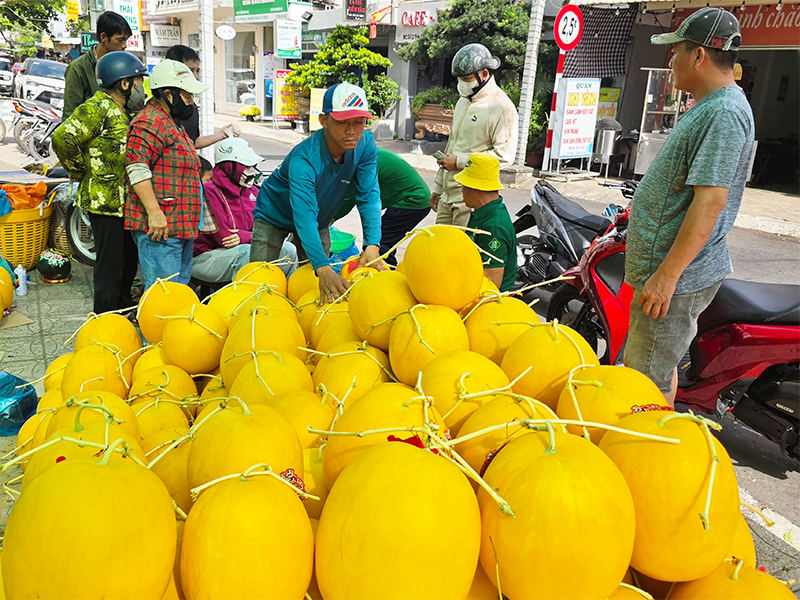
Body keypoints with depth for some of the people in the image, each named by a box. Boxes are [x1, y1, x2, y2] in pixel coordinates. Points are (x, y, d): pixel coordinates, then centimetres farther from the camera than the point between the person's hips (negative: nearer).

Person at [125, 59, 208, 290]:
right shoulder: (150, 122, -12)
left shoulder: (173, 123, 24)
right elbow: (137, 169, -21)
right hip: (160, 227, -11)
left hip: (182, 227, 11)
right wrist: (154, 213, -24)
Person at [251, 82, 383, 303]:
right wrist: (323, 269, -60)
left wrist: (372, 246, -42)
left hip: (319, 219, 5)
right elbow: (304, 217, -47)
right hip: (274, 216, -4)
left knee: (317, 285, 7)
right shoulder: (304, 159, -39)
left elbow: (369, 198, -26)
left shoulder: (366, 146, -24)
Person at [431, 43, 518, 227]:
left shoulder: (502, 107, -9)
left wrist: (459, 161, -16)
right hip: (448, 191, 8)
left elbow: (504, 155, -16)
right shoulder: (463, 101, 18)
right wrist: (438, 187, 23)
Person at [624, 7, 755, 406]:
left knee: (646, 382, -5)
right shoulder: (709, 107, 16)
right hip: (665, 268, 11)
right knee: (660, 367, 20)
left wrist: (667, 275, -27)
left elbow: (710, 200, -26)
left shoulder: (723, 113, -19)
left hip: (676, 276, -11)